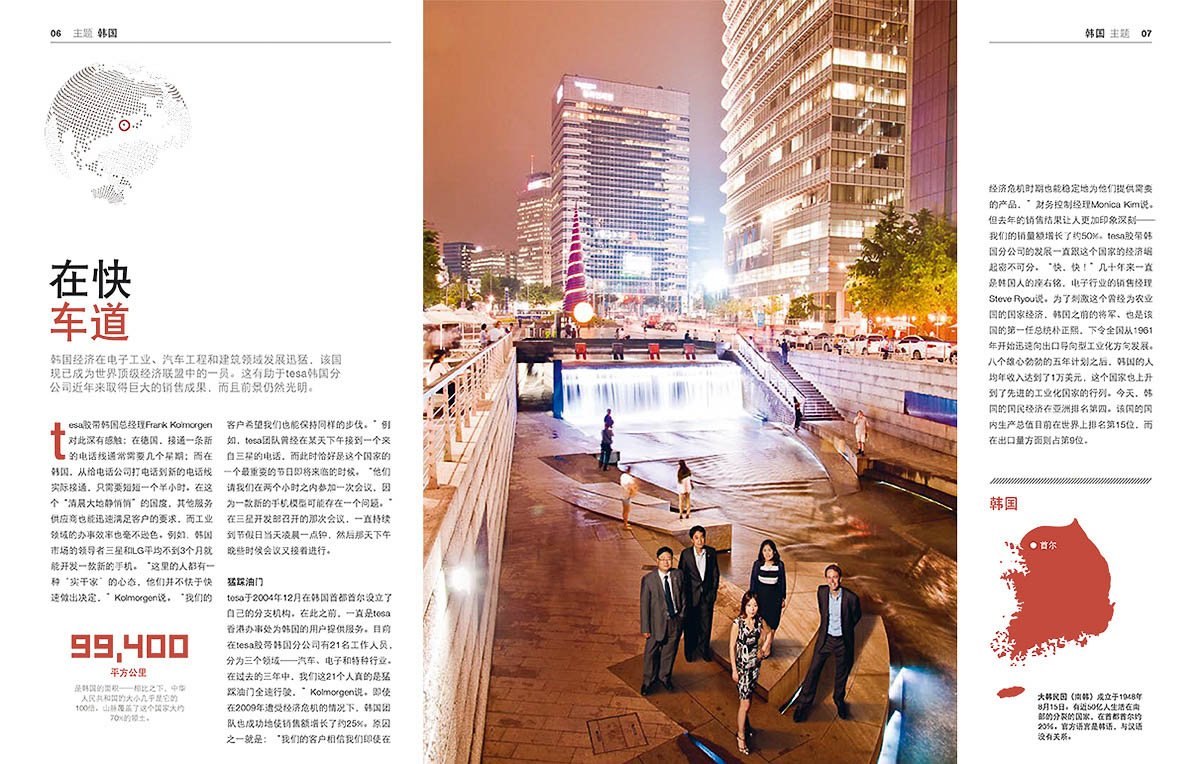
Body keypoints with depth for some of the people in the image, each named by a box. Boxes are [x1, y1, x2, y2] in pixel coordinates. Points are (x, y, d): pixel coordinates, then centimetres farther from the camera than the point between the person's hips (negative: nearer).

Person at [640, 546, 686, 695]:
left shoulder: (678, 575, -5)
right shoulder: (648, 579, -16)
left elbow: (683, 596, 7)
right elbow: (644, 605, -11)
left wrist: (682, 615, 2)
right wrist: (645, 628, -10)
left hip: (675, 621, 3)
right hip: (657, 622, -3)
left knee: (670, 651, 19)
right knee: (651, 653, 10)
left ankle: (664, 676, 43)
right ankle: (648, 680, 34)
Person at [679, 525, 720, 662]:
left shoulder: (711, 552, -4)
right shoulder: (686, 554, -11)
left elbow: (715, 573, 6)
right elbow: (681, 575, -4)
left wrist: (713, 591, 4)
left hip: (707, 595, 2)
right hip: (691, 594, -2)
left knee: (706, 624, 11)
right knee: (690, 625, 10)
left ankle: (704, 649, 32)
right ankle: (690, 651, 30)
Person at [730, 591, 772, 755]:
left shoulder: (760, 620, -8)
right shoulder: (737, 623, -21)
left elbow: (768, 632, 16)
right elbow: (732, 646, -13)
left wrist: (765, 646, 5)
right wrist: (734, 669, -10)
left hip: (755, 664, 5)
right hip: (742, 666, -5)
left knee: (747, 697, 21)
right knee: (745, 703, -2)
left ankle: (745, 723, 43)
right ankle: (741, 735, 14)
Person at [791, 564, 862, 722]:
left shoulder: (851, 597, -21)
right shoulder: (821, 591, -12)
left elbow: (857, 616, 1)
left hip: (842, 641, -1)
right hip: (825, 638, 1)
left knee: (841, 674, 17)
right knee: (813, 671, 6)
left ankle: (839, 701, 43)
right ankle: (803, 704, 20)